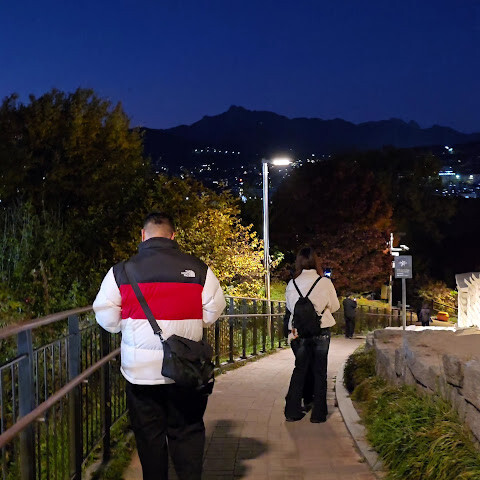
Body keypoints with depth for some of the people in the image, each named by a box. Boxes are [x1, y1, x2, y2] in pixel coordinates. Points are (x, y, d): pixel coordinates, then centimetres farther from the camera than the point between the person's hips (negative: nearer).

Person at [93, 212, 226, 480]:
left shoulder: (120, 272, -6)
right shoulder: (198, 269, -6)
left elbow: (107, 320, -1)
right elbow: (212, 314, 1)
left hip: (141, 370, 0)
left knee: (149, 436, 13)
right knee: (188, 433, 12)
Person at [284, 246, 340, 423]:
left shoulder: (292, 284, -5)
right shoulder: (325, 282, -10)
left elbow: (290, 306, 7)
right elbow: (335, 306, 2)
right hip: (321, 332, -2)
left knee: (300, 369, 13)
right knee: (320, 372, 8)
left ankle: (292, 411, 14)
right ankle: (318, 413, 11)